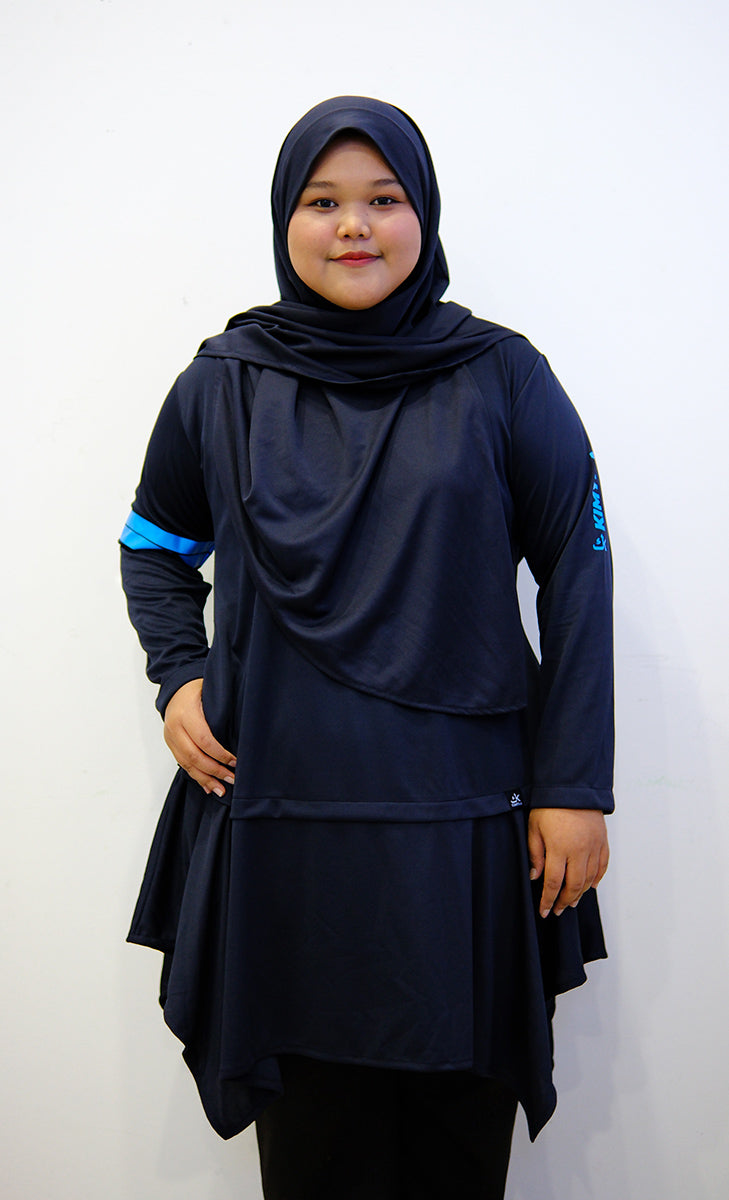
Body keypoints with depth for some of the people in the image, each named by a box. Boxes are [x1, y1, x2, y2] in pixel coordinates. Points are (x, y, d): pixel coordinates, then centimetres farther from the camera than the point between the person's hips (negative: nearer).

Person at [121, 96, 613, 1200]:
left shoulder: (502, 379, 1)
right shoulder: (223, 385, 6)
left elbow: (578, 574, 1)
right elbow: (156, 547, 19)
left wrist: (574, 787, -3)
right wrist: (177, 678, 2)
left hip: (460, 823, -1)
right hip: (277, 818, 1)